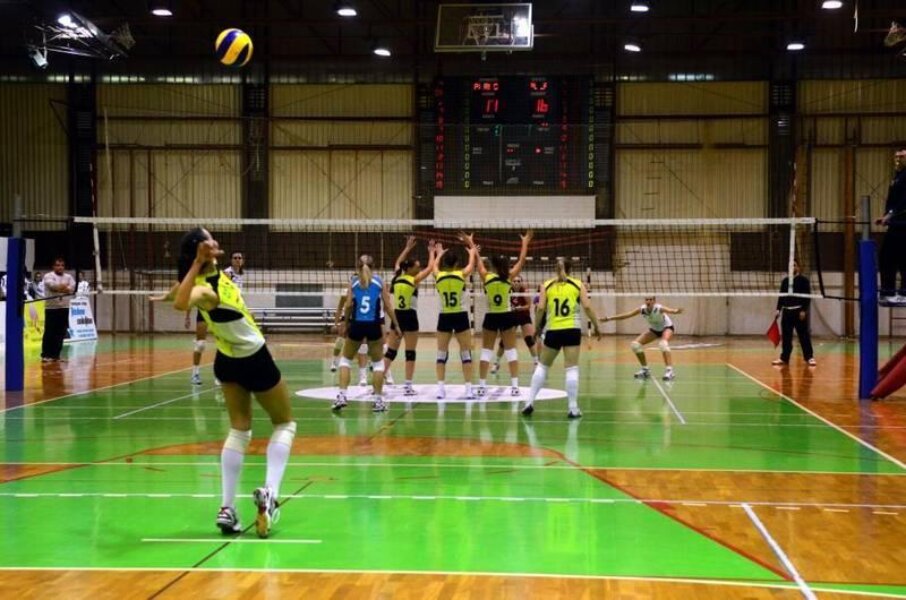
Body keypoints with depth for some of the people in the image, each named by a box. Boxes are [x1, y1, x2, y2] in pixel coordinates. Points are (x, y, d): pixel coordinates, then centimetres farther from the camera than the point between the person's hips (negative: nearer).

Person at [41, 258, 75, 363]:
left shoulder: (68, 277, 12)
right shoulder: (48, 276, 0)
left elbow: (72, 287, -6)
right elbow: (51, 285, -20)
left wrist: (63, 288, -25)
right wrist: (65, 288, -31)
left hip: (64, 307, 4)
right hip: (51, 307, -4)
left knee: (60, 332, 5)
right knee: (49, 332, -6)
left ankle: (56, 354, 13)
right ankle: (45, 354, -2)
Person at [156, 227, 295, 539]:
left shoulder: (217, 274, -9)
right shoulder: (205, 289, -31)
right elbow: (181, 303, -53)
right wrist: (197, 264, -52)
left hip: (229, 363, 7)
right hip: (255, 362, -7)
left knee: (239, 431, 10)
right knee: (285, 424, 11)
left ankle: (227, 508, 4)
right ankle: (269, 492, -5)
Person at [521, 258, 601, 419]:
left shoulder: (547, 285, 7)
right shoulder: (578, 284, 5)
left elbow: (541, 308, -2)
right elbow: (587, 307, -4)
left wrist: (535, 328, 7)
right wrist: (596, 326, 5)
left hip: (553, 331, 1)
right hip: (572, 330, -1)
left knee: (542, 366, 15)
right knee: (571, 369, -2)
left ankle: (530, 401, 10)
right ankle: (573, 408, -5)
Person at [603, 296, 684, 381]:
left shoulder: (659, 308, -35)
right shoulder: (642, 309, -23)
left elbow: (670, 310, -56)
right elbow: (626, 315, -21)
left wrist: (676, 311, -80)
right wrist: (609, 318, -27)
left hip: (667, 327, -6)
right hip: (654, 329, 6)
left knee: (663, 343, -37)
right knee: (635, 344, -5)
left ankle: (669, 371, -36)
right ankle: (645, 369, 11)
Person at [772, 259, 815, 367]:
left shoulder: (803, 280, -2)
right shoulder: (785, 281, 13)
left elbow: (807, 296, -7)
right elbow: (781, 296, 15)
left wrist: (804, 310, -15)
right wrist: (778, 309, 6)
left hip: (799, 311, -5)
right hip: (787, 311, 5)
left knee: (804, 336, -4)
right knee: (786, 336, 5)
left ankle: (809, 357, 1)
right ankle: (784, 358, 11)